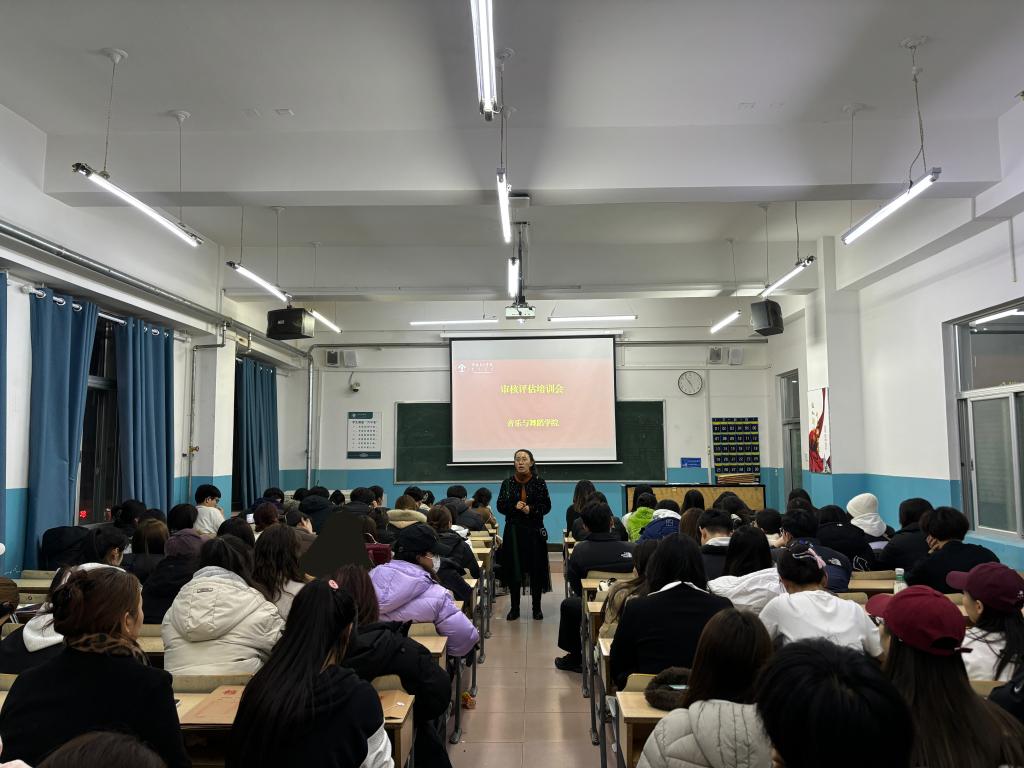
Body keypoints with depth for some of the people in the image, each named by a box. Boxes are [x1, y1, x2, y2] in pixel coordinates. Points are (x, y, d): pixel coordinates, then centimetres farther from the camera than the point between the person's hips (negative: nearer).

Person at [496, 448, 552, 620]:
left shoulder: (539, 482, 0)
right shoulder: (507, 483, 4)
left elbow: (546, 506, -1)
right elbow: (500, 506, 3)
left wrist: (531, 509, -17)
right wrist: (514, 506, -15)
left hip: (534, 530, -1)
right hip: (513, 530, 1)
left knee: (536, 569, 1)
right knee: (513, 569, 2)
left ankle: (537, 608, 14)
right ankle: (514, 608, 13)